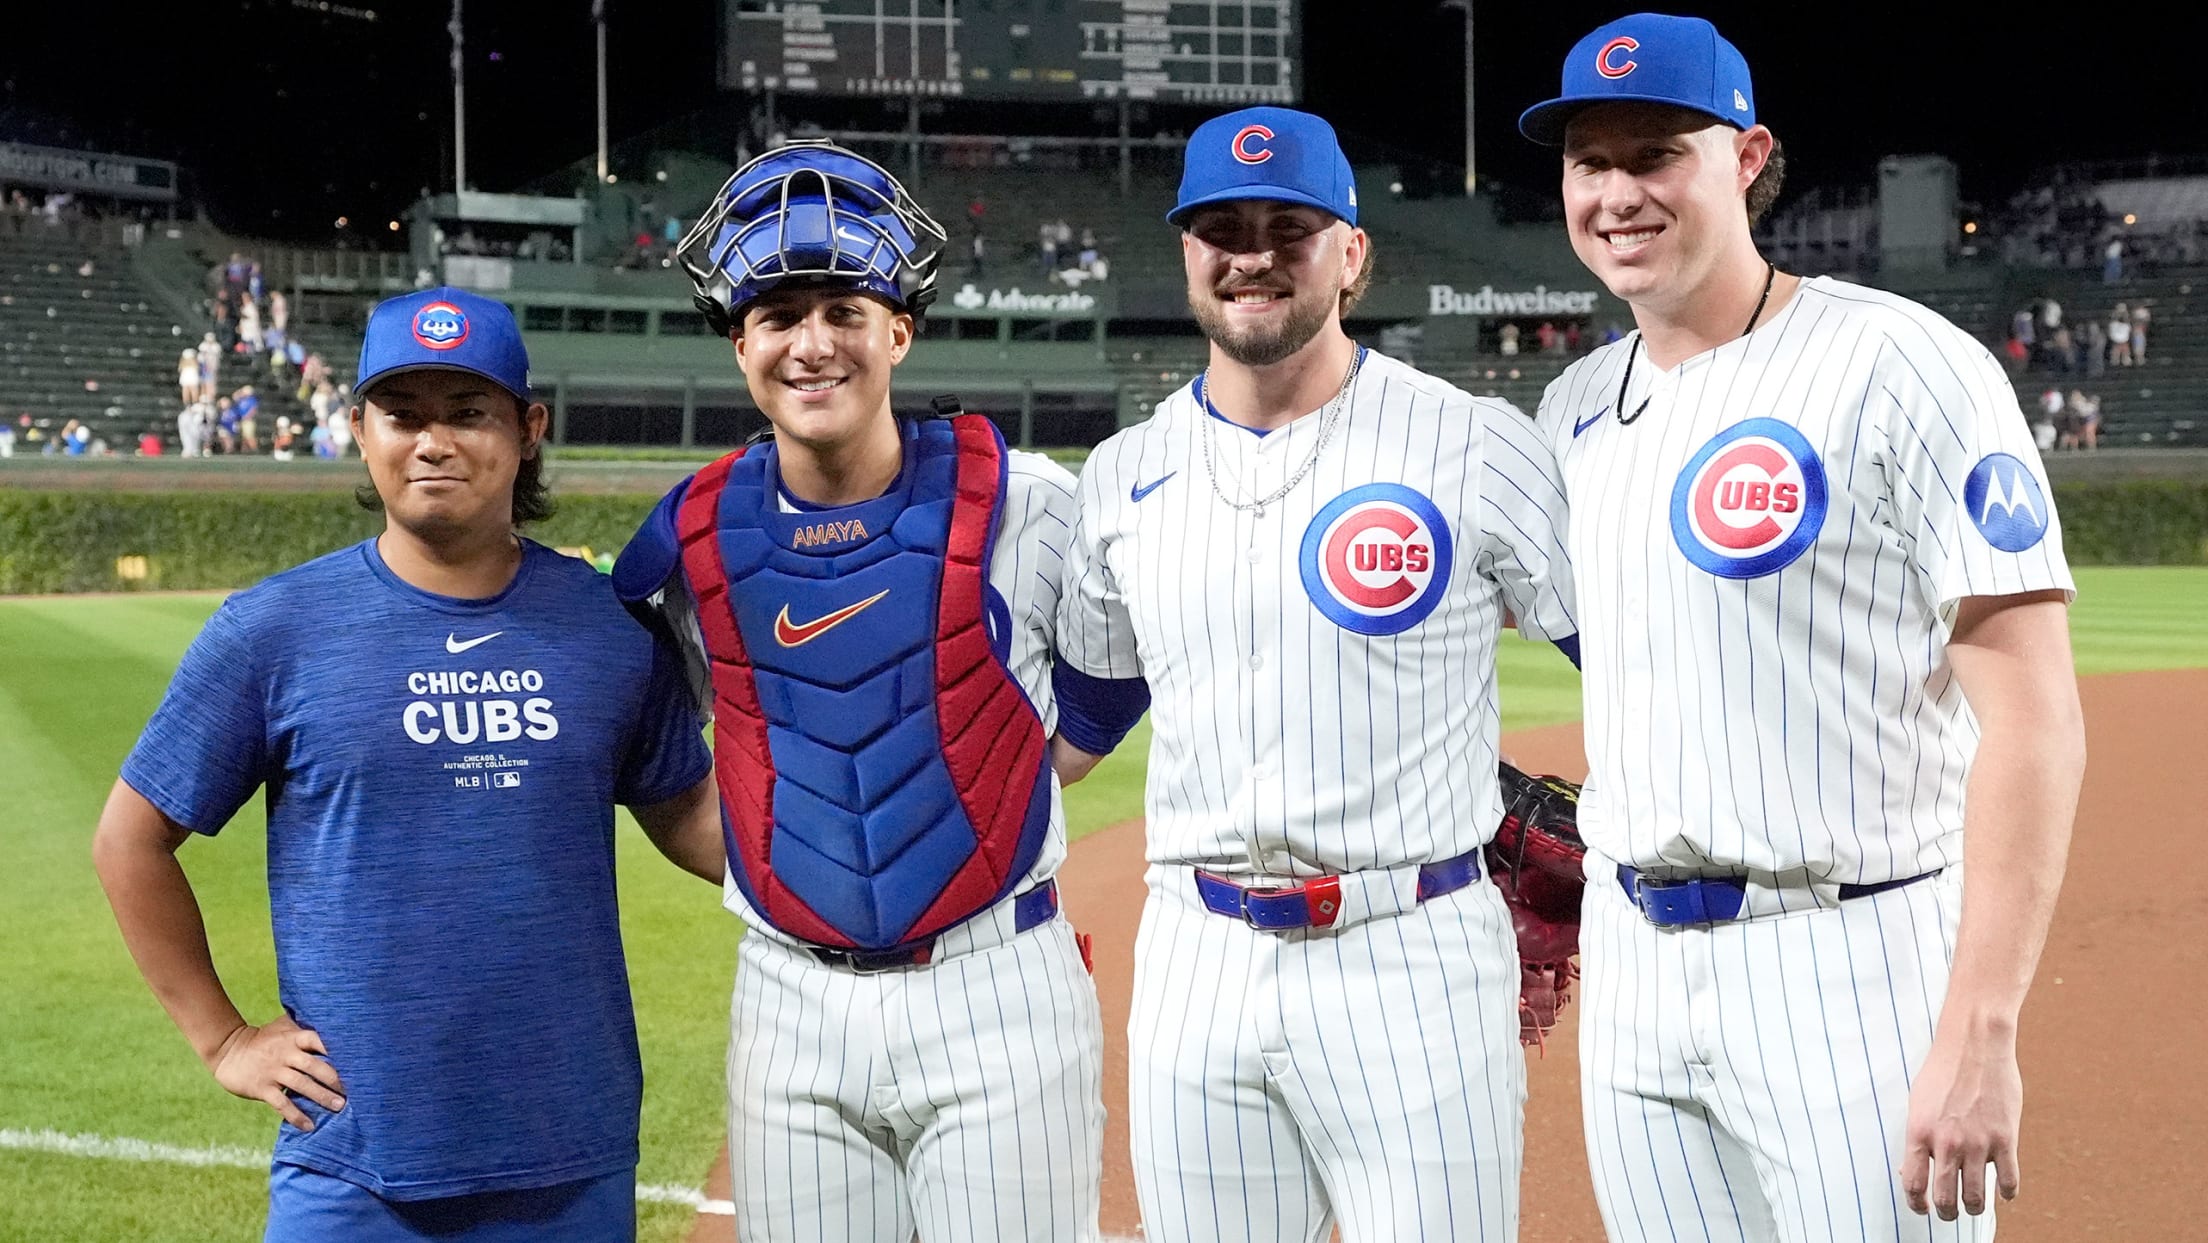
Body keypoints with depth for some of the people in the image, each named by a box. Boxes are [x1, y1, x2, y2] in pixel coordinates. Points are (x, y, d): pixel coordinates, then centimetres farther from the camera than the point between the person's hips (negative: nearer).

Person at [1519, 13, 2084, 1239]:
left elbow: (2033, 714, -15)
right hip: (1630, 961, 6)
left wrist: (1979, 1032, -22)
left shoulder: (1898, 367, -11)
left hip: (1851, 954, -6)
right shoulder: (1572, 409, 10)